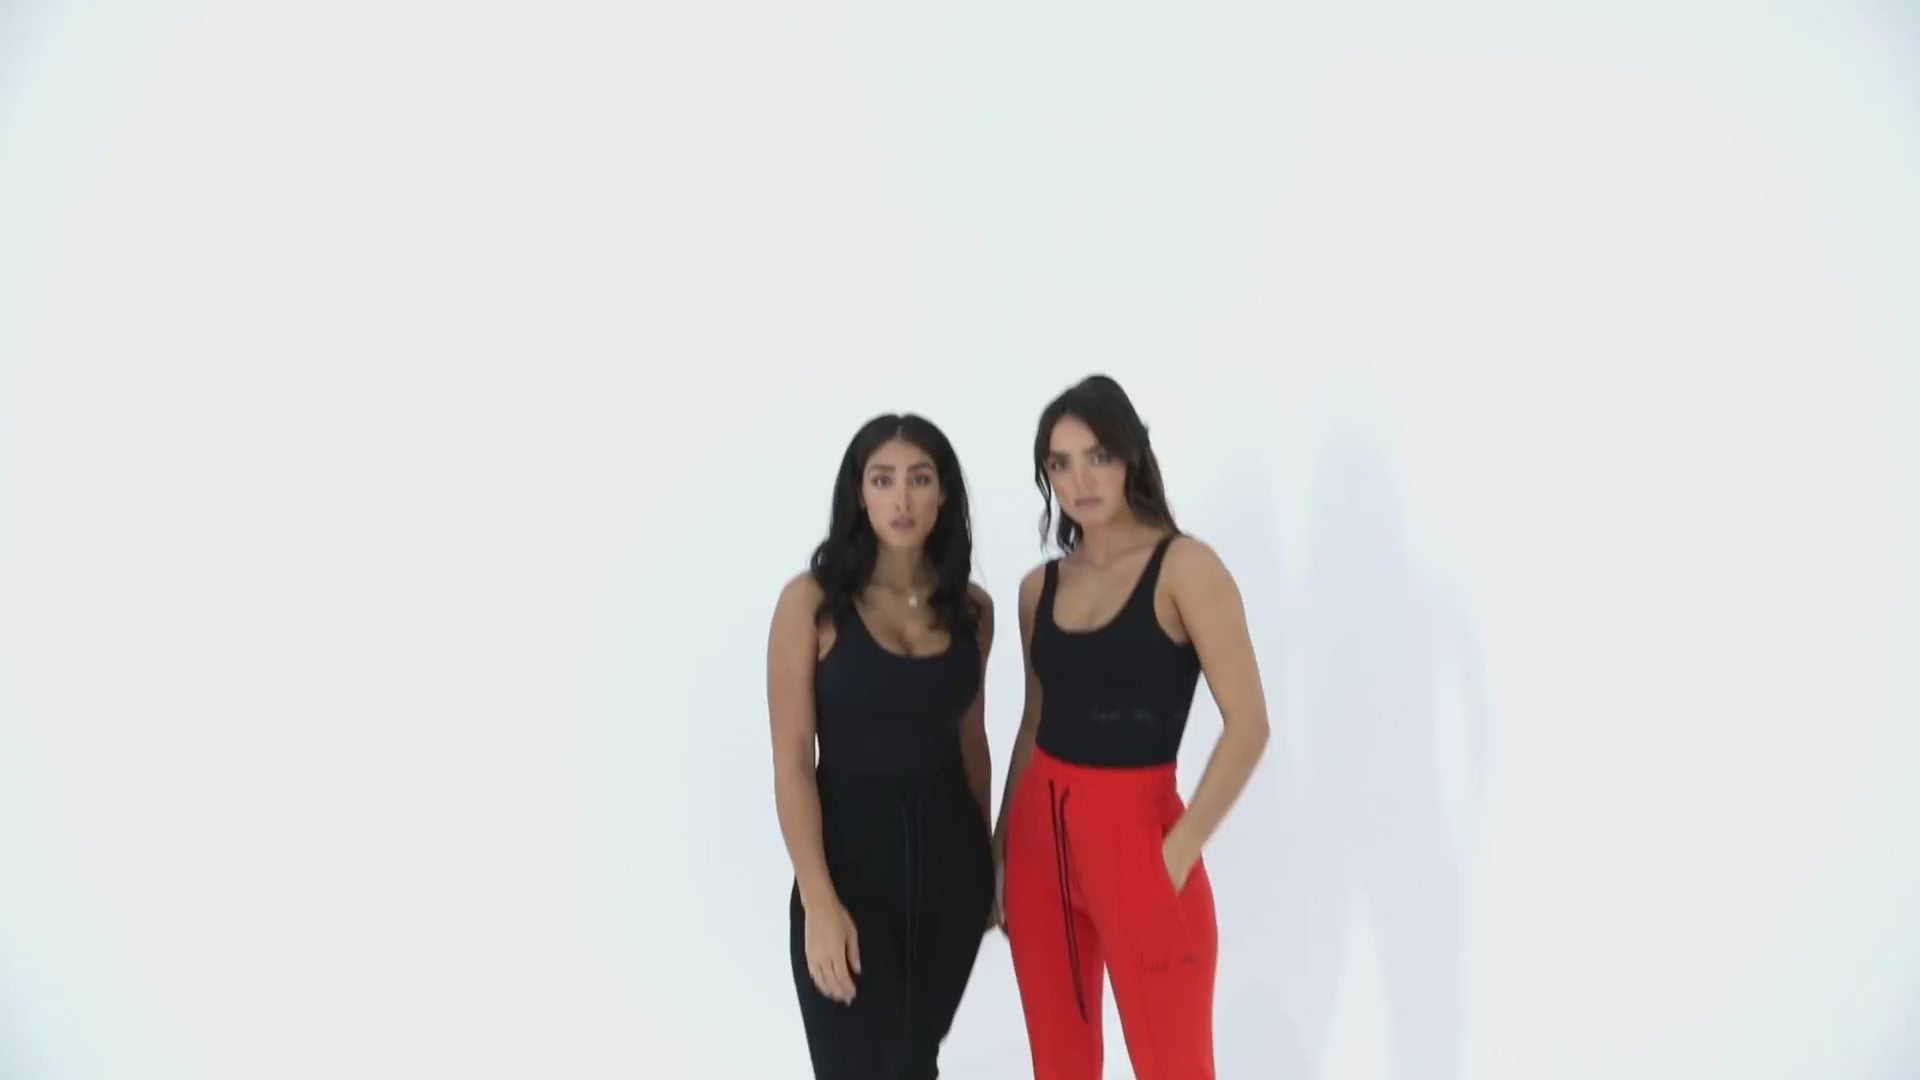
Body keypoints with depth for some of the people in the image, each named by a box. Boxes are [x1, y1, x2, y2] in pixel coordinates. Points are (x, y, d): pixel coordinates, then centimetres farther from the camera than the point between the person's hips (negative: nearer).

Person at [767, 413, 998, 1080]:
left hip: (947, 851, 4)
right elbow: (792, 761, -12)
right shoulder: (812, 601, -10)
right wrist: (819, 901, -18)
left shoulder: (971, 607, 3)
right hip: (850, 855, -4)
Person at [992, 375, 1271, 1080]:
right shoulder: (1040, 586, 7)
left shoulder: (1184, 567, -9)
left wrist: (1180, 850, -17)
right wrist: (1002, 842, 10)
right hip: (1041, 833, 5)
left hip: (1135, 831, -5)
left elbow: (1248, 723, -14)